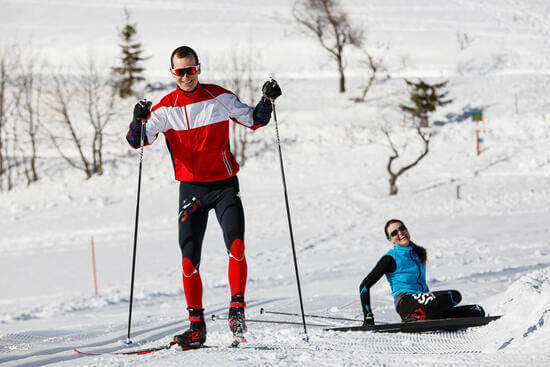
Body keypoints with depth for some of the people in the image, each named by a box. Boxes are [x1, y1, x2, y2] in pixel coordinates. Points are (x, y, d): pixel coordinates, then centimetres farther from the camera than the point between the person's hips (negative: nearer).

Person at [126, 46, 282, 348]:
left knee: (236, 246, -21)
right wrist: (138, 121, -28)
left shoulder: (219, 97, -1)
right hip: (191, 189, 1)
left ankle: (237, 310, -13)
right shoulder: (166, 108, 0)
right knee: (189, 260, -3)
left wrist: (267, 101, -7)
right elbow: (137, 141, -8)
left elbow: (253, 120, 11)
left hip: (225, 185, -1)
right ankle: (196, 326, 5)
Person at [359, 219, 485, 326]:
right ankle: (415, 316, -34)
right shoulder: (391, 258, -1)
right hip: (406, 302, -8)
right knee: (455, 295, -27)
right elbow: (365, 285, -3)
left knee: (478, 311, -7)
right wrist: (368, 317, -11)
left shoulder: (419, 253, 19)